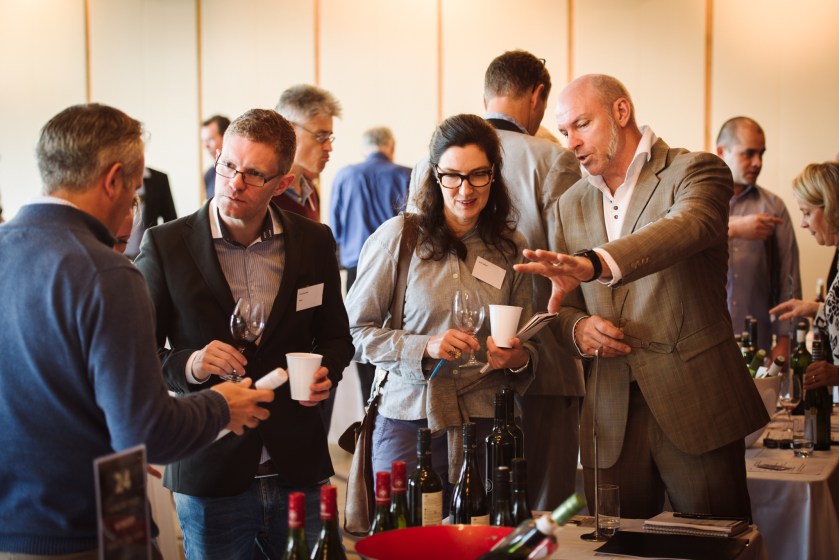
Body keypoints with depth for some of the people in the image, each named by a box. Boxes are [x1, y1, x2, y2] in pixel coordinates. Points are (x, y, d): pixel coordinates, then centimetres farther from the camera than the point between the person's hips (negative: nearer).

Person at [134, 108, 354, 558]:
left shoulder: (313, 242, 4)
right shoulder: (166, 245, -4)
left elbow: (335, 336, 15)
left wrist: (326, 373, -6)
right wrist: (187, 365, -20)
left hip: (297, 471, 3)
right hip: (210, 479, -2)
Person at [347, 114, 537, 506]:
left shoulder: (510, 248, 8)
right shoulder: (397, 237, -3)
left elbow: (528, 346, 15)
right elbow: (355, 331, -3)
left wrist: (519, 359, -8)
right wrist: (423, 347, -16)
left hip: (484, 426, 3)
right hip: (408, 422, -2)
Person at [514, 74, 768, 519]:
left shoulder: (695, 172, -3)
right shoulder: (570, 206, 14)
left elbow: (688, 227, -27)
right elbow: (561, 305, 20)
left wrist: (593, 264, -43)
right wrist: (577, 327, -6)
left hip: (695, 402, -4)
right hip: (611, 413, 5)